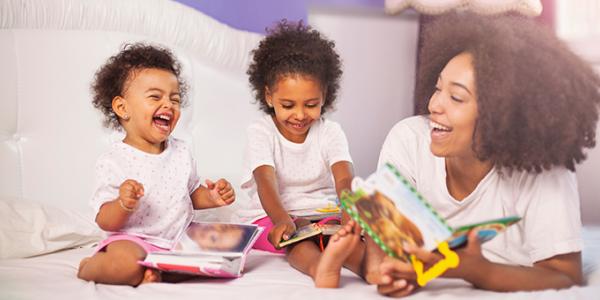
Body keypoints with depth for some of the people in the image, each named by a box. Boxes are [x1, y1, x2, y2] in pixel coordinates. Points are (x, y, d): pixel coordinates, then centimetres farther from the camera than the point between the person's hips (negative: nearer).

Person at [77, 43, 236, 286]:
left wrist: (212, 198, 2)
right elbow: (105, 222, -9)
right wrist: (123, 204, -31)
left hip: (180, 238, 6)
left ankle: (155, 272, -14)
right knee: (125, 263, -37)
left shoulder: (181, 152, 11)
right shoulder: (114, 161, -8)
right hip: (134, 240, -6)